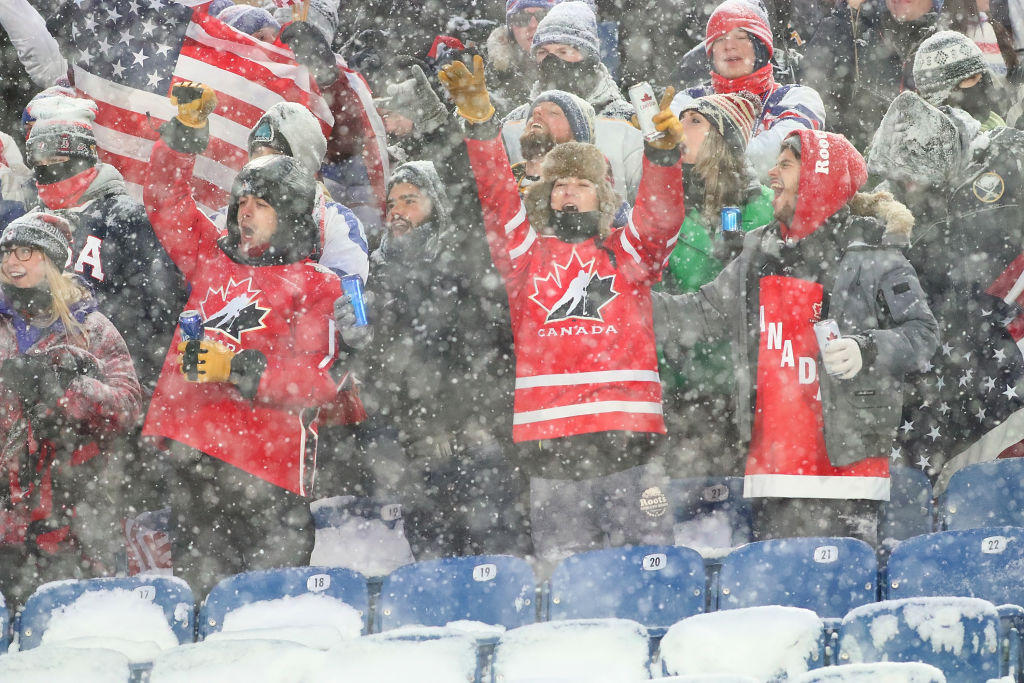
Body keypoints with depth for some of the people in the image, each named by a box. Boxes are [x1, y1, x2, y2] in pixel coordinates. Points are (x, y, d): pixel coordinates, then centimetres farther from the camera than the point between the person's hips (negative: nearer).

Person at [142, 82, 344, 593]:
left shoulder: (314, 286, 1)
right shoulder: (212, 258, 18)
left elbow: (318, 379, -8)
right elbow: (165, 200, 22)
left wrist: (236, 369, -16)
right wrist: (186, 130, 11)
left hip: (267, 462, -5)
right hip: (194, 448, 5)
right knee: (199, 583, 5)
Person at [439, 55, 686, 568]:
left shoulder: (627, 253, 17)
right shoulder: (528, 254, 18)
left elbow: (660, 216, 0)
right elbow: (497, 198, 7)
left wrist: (663, 153, -18)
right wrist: (480, 126, -7)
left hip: (627, 427, -1)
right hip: (548, 434, 1)